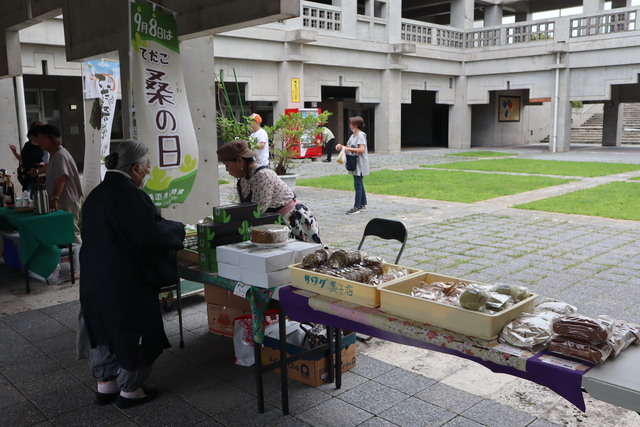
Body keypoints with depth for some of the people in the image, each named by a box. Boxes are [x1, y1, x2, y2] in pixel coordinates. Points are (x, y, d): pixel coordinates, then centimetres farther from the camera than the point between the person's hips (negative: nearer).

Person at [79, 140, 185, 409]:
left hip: (94, 278, 9)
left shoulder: (97, 194, 8)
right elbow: (151, 234, -28)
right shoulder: (130, 195, -20)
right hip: (126, 281, -9)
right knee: (131, 332, 7)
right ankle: (130, 390, 20)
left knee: (104, 327, 20)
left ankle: (105, 384, 32)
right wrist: (177, 229, -9)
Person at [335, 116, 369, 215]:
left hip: (360, 164, -10)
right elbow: (348, 147, 19)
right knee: (359, 184, 13)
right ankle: (363, 205, 21)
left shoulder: (361, 135, -13)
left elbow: (362, 150, -23)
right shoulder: (353, 136, 16)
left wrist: (349, 149, -22)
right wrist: (341, 146, 0)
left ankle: (357, 207, -5)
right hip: (354, 164, 10)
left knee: (358, 185, -7)